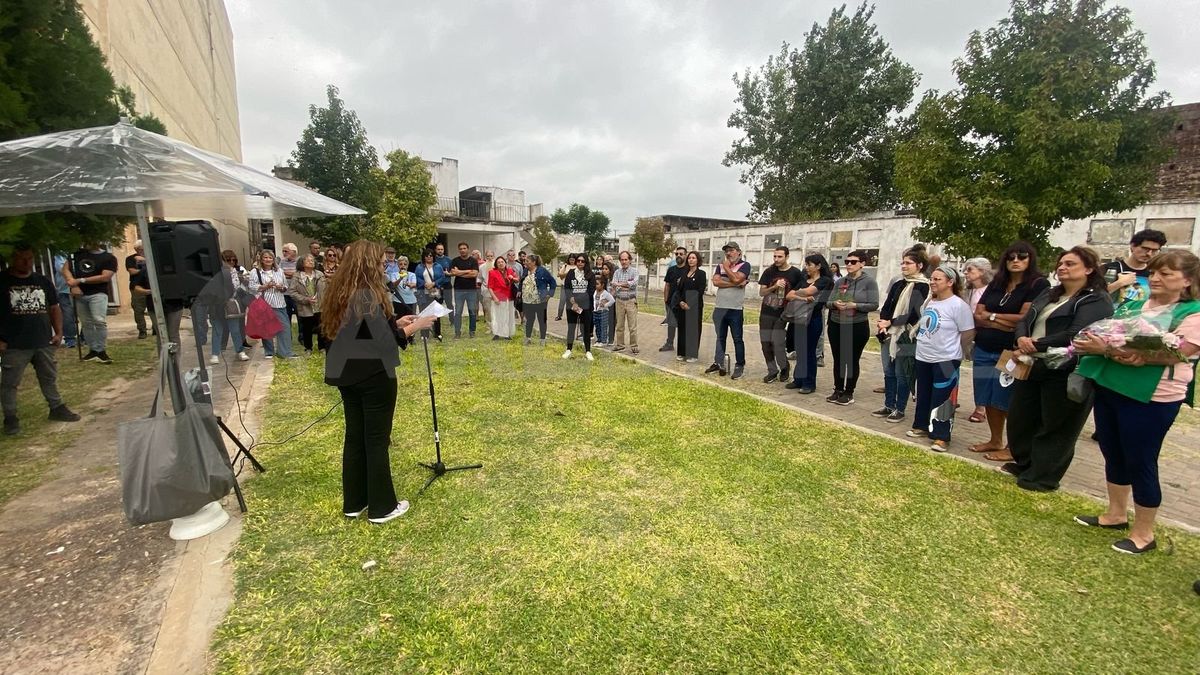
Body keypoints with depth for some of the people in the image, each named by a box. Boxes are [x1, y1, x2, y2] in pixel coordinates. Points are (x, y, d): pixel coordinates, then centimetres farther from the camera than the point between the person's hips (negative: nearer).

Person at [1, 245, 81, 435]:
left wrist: (58, 332, 5)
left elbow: (54, 308, 16)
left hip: (44, 342, 3)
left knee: (49, 378, 14)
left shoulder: (43, 281, 11)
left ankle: (57, 408, 25)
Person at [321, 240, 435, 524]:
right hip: (373, 376, -8)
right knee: (377, 439, 2)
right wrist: (415, 326, -10)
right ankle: (381, 507, 14)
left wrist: (396, 322, 10)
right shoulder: (368, 295, -19)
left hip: (348, 375, 9)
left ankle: (354, 502, 27)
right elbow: (384, 338, -22)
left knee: (354, 436, 15)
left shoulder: (342, 293, 8)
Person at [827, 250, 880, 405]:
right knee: (838, 360, 12)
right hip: (836, 325, 5)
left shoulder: (869, 282, -6)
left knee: (853, 361, 7)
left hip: (857, 327, -4)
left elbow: (874, 305, -11)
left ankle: (849, 393, 18)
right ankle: (838, 390, 25)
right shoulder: (840, 281, 7)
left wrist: (854, 305, -22)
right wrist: (835, 303, -13)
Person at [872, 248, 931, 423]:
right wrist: (882, 321, -6)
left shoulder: (922, 287, -9)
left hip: (905, 337, -7)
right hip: (889, 335, 7)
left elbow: (914, 314, -15)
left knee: (901, 375, 2)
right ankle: (889, 406, 24)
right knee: (888, 372, 13)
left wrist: (890, 322, -14)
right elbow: (886, 306, 13)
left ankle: (900, 409, 14)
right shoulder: (898, 283, 12)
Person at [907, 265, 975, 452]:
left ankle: (941, 436, 6)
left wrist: (951, 349, -2)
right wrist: (927, 344, 14)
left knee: (941, 399, -2)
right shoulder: (928, 302, 7)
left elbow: (968, 333, -13)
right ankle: (922, 426, 31)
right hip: (923, 357, 7)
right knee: (923, 395, 17)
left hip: (946, 360, -7)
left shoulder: (958, 305, -15)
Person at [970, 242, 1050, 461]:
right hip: (984, 351, 5)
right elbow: (978, 316, 4)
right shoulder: (996, 284, 13)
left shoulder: (1038, 284, -3)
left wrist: (991, 316, -1)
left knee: (1008, 401, 0)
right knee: (989, 399, 11)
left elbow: (1025, 318, -12)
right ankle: (995, 441, 24)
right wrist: (1003, 323, -11)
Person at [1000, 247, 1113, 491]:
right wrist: (1022, 338, -13)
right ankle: (1024, 464, 34)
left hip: (1064, 373, -8)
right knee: (1019, 418, 16)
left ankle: (1042, 477, 17)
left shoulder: (1097, 300, -9)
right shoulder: (1048, 294, 16)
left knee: (1055, 427, 5)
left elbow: (1074, 336, -21)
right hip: (1031, 367, 8)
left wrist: (1036, 345, -16)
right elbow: (1024, 321, 8)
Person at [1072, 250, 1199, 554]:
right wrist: (1094, 344, -14)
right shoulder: (1131, 306, 12)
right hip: (1109, 387, 6)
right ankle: (1116, 514, 32)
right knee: (1113, 455, 16)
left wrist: (1122, 353, -27)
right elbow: (1103, 334, 10)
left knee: (1140, 463, 3)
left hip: (1151, 397, -6)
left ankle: (1143, 533, 20)